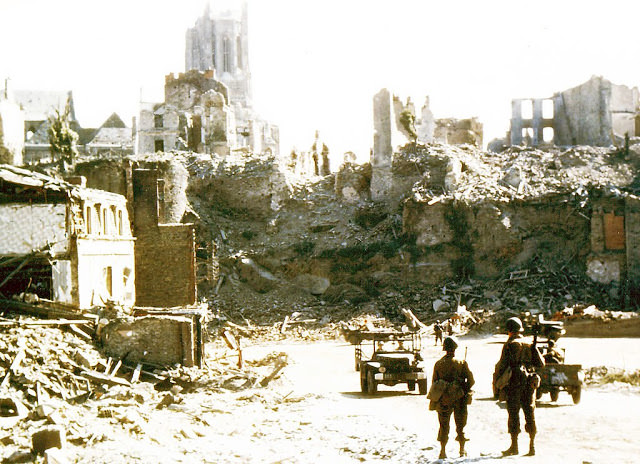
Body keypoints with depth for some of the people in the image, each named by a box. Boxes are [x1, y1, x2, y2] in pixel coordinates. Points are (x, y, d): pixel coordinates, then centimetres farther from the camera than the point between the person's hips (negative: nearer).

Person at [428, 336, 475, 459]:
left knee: (444, 426, 10)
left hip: (444, 398, 1)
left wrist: (434, 400, 11)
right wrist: (465, 390, 13)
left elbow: (434, 382, 2)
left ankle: (443, 451, 5)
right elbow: (471, 380, -6)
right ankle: (462, 450, 17)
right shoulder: (461, 363, -6)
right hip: (459, 398, -1)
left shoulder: (438, 364, -2)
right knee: (460, 424, 13)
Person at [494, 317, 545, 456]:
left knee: (513, 414, 0)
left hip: (514, 383, -4)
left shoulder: (509, 345, -4)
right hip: (529, 384, 4)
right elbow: (541, 363, 11)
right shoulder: (530, 345, 9)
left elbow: (502, 365, -6)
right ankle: (532, 446, 5)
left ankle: (514, 446, 1)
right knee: (530, 414, 6)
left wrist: (500, 385, 1)